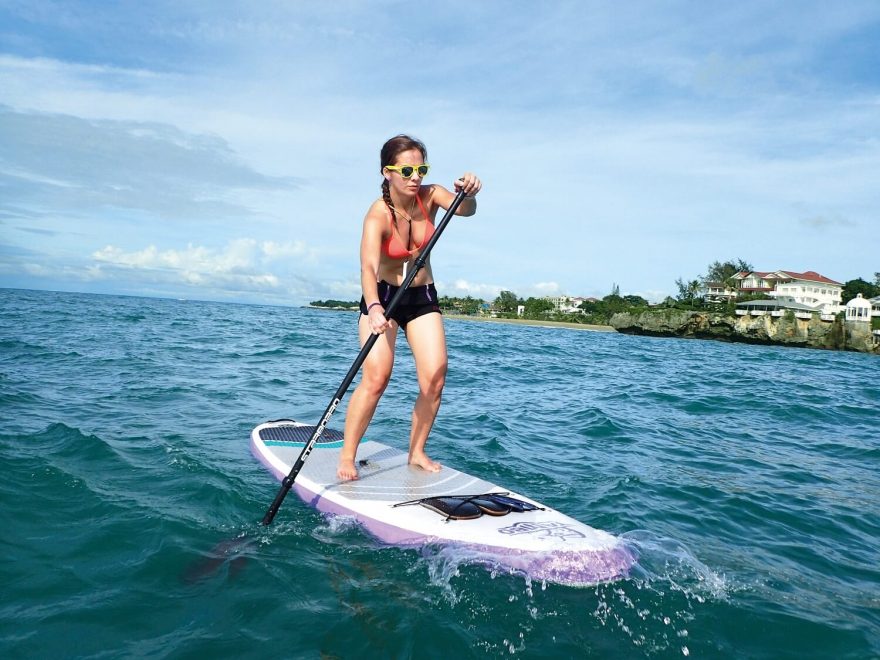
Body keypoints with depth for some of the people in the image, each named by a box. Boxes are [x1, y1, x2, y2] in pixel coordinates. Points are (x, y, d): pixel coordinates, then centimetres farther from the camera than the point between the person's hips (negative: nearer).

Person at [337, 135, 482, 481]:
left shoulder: (430, 195, -9)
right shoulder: (378, 214, -22)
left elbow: (464, 209, -28)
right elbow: (368, 266, -37)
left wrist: (468, 193, -51)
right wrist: (373, 308, -55)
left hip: (423, 298, 4)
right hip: (382, 297, -4)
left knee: (435, 380, -6)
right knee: (376, 378, -18)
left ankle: (417, 452, 12)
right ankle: (346, 456, -3)